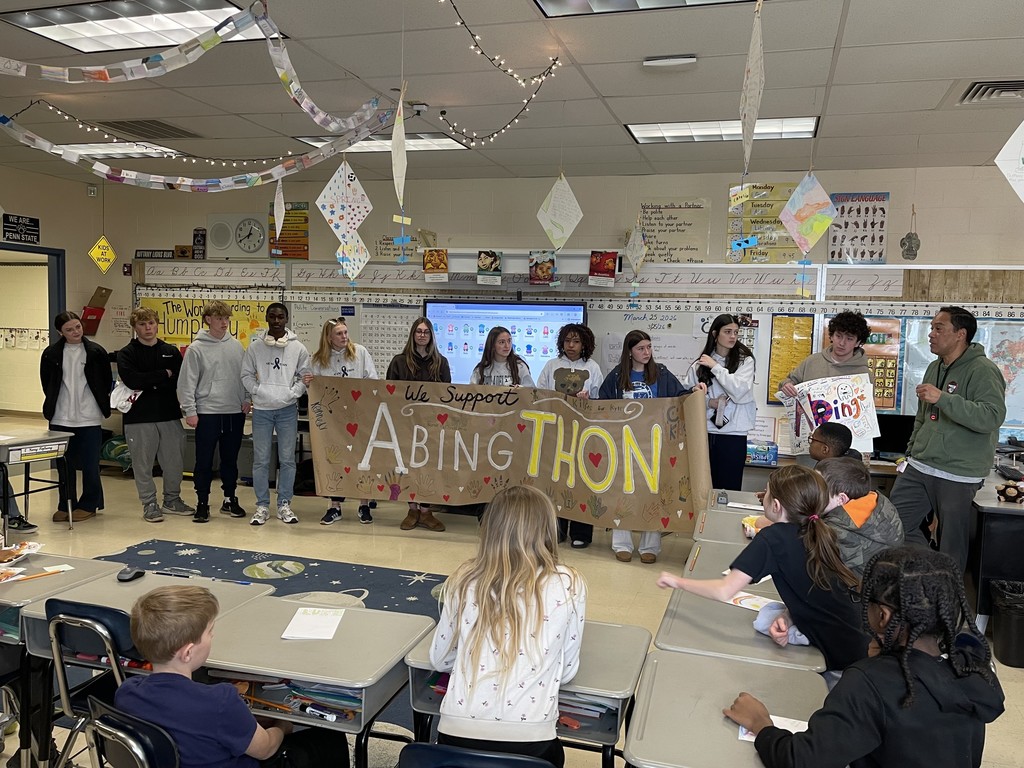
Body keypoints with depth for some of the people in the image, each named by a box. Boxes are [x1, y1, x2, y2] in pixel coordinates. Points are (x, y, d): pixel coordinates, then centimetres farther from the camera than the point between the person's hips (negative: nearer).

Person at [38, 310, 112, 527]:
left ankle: (88, 505, 15)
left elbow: (107, 381, 6)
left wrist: (100, 404, 6)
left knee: (90, 464, 2)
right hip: (60, 418, 2)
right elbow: (46, 383, 14)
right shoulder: (51, 353, 2)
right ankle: (66, 505, 20)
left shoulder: (96, 352, -2)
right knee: (64, 464, 8)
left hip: (89, 418, -2)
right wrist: (55, 404, 11)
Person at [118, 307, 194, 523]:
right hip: (139, 418, -3)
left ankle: (172, 500, 26)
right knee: (143, 463, 4)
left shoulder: (171, 352, 10)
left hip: (170, 415, 3)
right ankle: (149, 504, 16)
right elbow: (132, 380, -16)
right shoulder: (127, 354, 1)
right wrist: (164, 375, -10)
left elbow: (181, 380, -3)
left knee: (174, 461, 9)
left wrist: (149, 383, -12)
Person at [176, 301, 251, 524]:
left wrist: (246, 399, 2)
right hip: (207, 412, -3)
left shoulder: (236, 345, 6)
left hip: (235, 412, 3)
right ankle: (202, 503, 14)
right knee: (204, 461, 3)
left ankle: (230, 499, 25)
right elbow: (187, 382, -6)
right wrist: (190, 411, -9)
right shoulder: (196, 348, -5)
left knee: (231, 459, 13)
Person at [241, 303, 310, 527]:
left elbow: (305, 376, 4)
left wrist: (292, 393, -9)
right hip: (261, 409, 0)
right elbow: (246, 375, 5)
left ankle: (284, 504, 16)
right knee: (261, 459, 4)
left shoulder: (298, 348, 0)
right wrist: (259, 390, -9)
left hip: (287, 409, 0)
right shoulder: (255, 346, 0)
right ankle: (262, 506, 14)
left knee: (287, 459, 5)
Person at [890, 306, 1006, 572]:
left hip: (957, 475, -7)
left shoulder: (983, 370, -10)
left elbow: (993, 417, -25)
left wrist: (943, 398, -29)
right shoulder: (935, 368, 14)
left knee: (952, 544, 1)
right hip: (918, 468, 8)